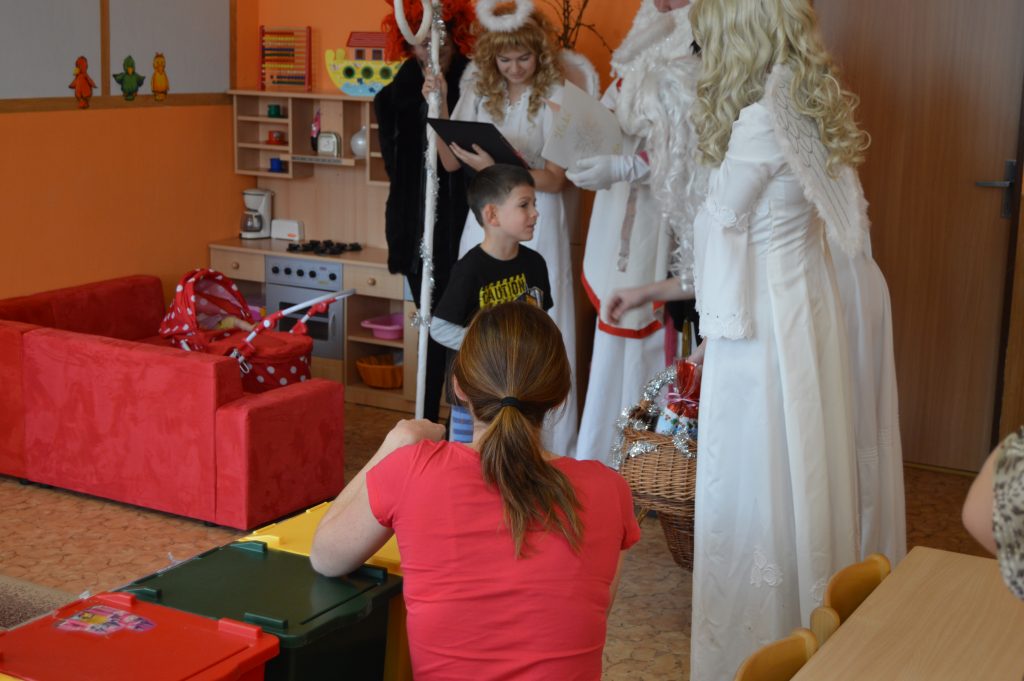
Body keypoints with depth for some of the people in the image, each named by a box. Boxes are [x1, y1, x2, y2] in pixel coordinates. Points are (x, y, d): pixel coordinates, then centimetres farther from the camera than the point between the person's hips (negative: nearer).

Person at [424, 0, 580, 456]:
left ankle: (546, 446, 10)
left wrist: (496, 167, -25)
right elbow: (451, 162, 7)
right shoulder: (480, 92, 6)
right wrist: (439, 108, -5)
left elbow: (554, 179, -12)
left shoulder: (555, 98, -8)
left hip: (537, 225, -4)